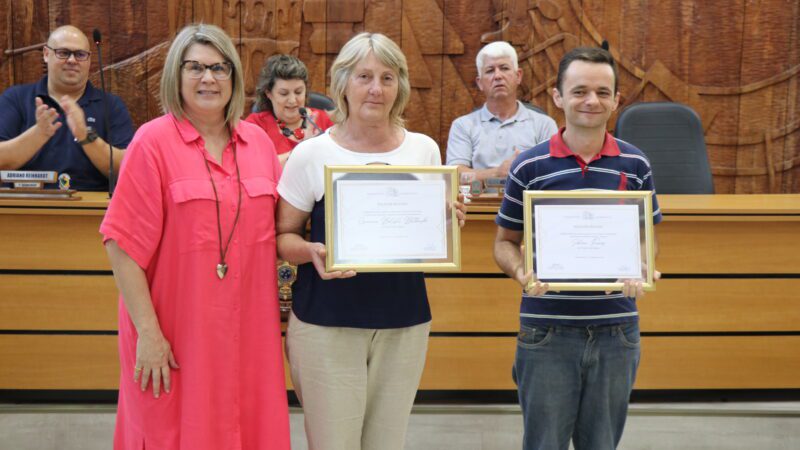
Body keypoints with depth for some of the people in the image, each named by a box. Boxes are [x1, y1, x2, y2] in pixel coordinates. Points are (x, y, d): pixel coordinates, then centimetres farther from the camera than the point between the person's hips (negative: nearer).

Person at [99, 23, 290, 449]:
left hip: (248, 327, 4)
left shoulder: (257, 141, 7)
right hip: (176, 335, -4)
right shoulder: (153, 141, -7)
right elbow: (124, 244, -11)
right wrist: (148, 332, -15)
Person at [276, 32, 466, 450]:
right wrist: (312, 251, -19)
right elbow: (283, 236, 2)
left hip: (404, 323, 3)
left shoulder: (424, 149, 6)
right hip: (327, 324, -3)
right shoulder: (311, 154, -4)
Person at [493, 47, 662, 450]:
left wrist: (641, 273, -9)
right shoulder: (530, 166, -2)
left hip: (615, 330, 2)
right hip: (547, 330, -2)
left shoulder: (635, 165, 3)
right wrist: (520, 273, -15)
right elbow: (505, 241, 6)